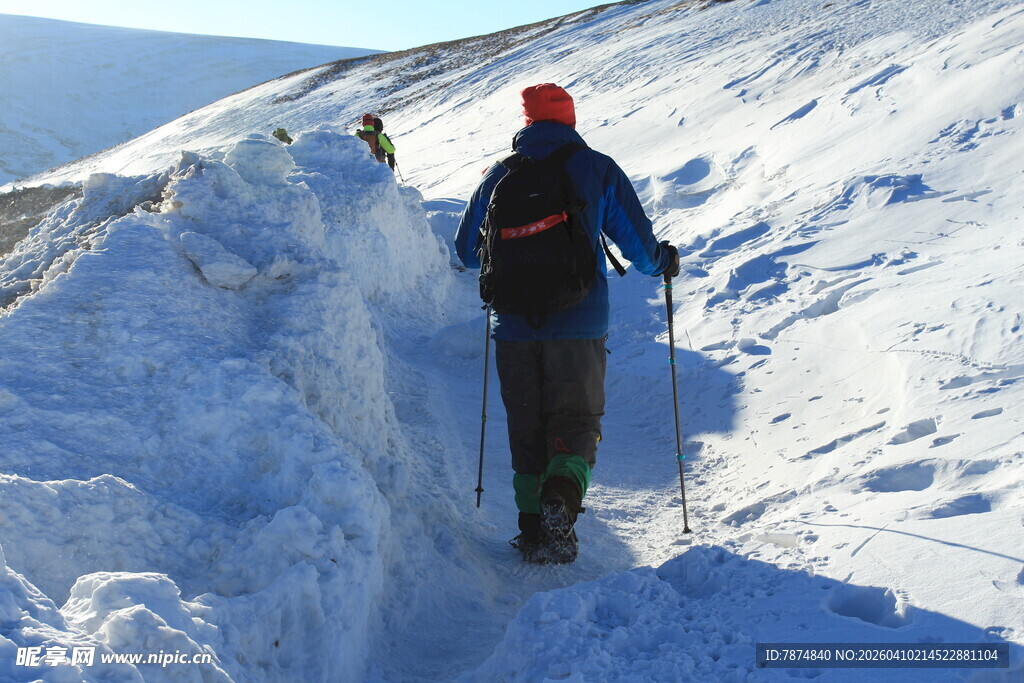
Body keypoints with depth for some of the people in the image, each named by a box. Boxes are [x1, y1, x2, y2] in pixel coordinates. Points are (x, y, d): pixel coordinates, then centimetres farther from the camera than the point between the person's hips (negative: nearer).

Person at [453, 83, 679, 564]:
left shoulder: (500, 174, 6)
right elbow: (638, 244, 2)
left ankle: (533, 527, 10)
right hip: (578, 325, -2)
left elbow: (467, 250, 14)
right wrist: (663, 262, 24)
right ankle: (560, 499, -20)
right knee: (576, 421, 6)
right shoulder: (598, 169, 1)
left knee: (525, 428, 12)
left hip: (514, 325, 2)